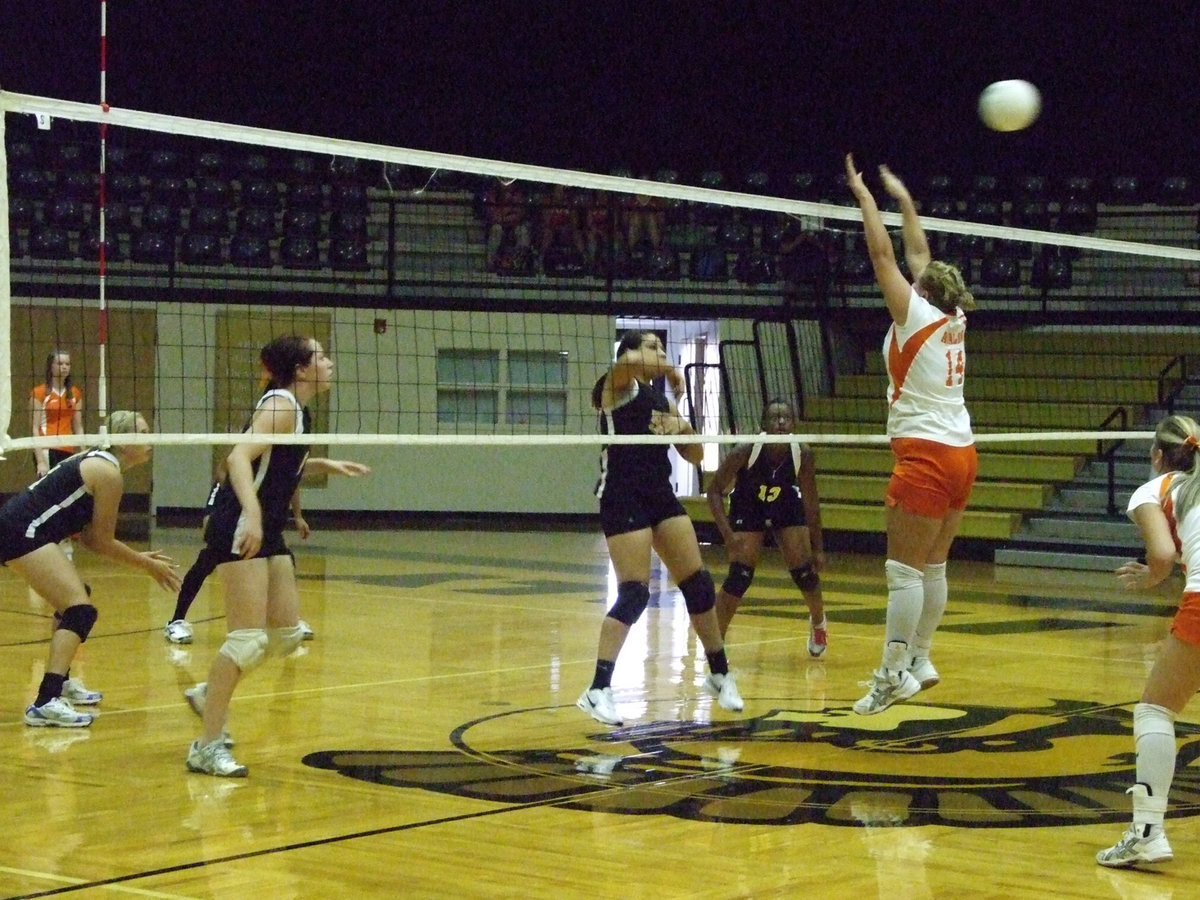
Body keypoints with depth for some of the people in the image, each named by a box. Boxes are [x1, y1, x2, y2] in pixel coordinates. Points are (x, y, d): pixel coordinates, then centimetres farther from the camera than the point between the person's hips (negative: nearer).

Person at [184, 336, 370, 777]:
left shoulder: (296, 410, 14)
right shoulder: (281, 405, -14)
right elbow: (239, 458, -27)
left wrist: (325, 465, 20)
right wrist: (251, 516, -39)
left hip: (267, 532, 10)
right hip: (241, 529, -10)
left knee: (287, 635, 12)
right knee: (248, 638, -13)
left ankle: (209, 694, 27)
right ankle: (207, 747, -7)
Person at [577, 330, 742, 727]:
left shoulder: (662, 400, 17)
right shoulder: (619, 387, -2)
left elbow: (694, 456, 17)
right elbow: (627, 362, -27)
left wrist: (684, 428, -3)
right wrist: (670, 370, -10)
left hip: (662, 496, 7)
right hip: (623, 497, -7)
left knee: (698, 584, 7)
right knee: (634, 595, -15)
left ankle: (720, 674, 23)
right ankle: (597, 691, -14)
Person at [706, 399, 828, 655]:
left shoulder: (803, 454, -26)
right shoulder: (746, 451, -32)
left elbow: (811, 505, -13)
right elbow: (715, 490, -22)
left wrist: (818, 549, -8)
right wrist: (728, 534, -32)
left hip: (787, 507, 2)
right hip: (747, 508, -2)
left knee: (804, 572, -3)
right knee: (739, 576, -14)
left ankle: (818, 623, 29)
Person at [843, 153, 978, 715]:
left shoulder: (917, 314, -8)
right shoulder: (954, 320, 9)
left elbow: (882, 254, -6)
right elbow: (919, 255, 21)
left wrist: (866, 198, 4)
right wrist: (903, 198, 29)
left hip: (925, 453, -8)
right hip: (960, 453, 8)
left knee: (905, 569, -8)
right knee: (933, 566, 13)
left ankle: (893, 675, -10)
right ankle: (919, 659, 20)